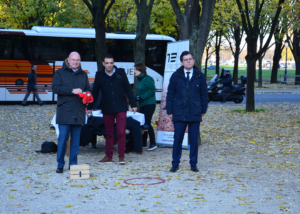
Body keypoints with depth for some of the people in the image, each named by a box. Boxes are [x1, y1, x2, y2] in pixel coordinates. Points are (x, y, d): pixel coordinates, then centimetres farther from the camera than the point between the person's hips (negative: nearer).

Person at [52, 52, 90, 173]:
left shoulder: (83, 75, 17)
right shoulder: (60, 73, 3)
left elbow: (88, 89, 18)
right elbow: (55, 88, -8)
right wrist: (72, 90, -16)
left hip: (78, 112, 4)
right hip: (64, 112, -4)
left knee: (76, 139, 6)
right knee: (63, 138, -6)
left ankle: (73, 164, 14)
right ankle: (60, 165, 3)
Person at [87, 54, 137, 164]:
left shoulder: (120, 73, 2)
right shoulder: (99, 75, 5)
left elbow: (128, 89, 5)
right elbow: (95, 92, 10)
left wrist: (133, 104, 3)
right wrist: (89, 107, 10)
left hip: (120, 108, -2)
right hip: (107, 108, 2)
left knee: (121, 132, -4)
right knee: (108, 133, 7)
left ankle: (121, 156, 4)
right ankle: (108, 156, 14)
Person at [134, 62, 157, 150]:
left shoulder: (148, 79, -13)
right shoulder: (139, 80, 13)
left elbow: (152, 90, -18)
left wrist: (141, 97, -20)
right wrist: (136, 97, 4)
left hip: (149, 104, -9)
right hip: (142, 105, 9)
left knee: (147, 123, -10)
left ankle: (153, 143, -2)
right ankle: (143, 143, 16)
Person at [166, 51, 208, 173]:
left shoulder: (200, 77, 4)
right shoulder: (176, 76, 2)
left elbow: (204, 95, 9)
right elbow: (170, 95, 5)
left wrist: (203, 110, 5)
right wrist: (170, 111, 0)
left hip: (195, 115, 1)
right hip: (179, 114, 0)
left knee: (194, 141, 6)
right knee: (177, 140, 2)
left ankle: (193, 164, 16)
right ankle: (175, 164, 12)